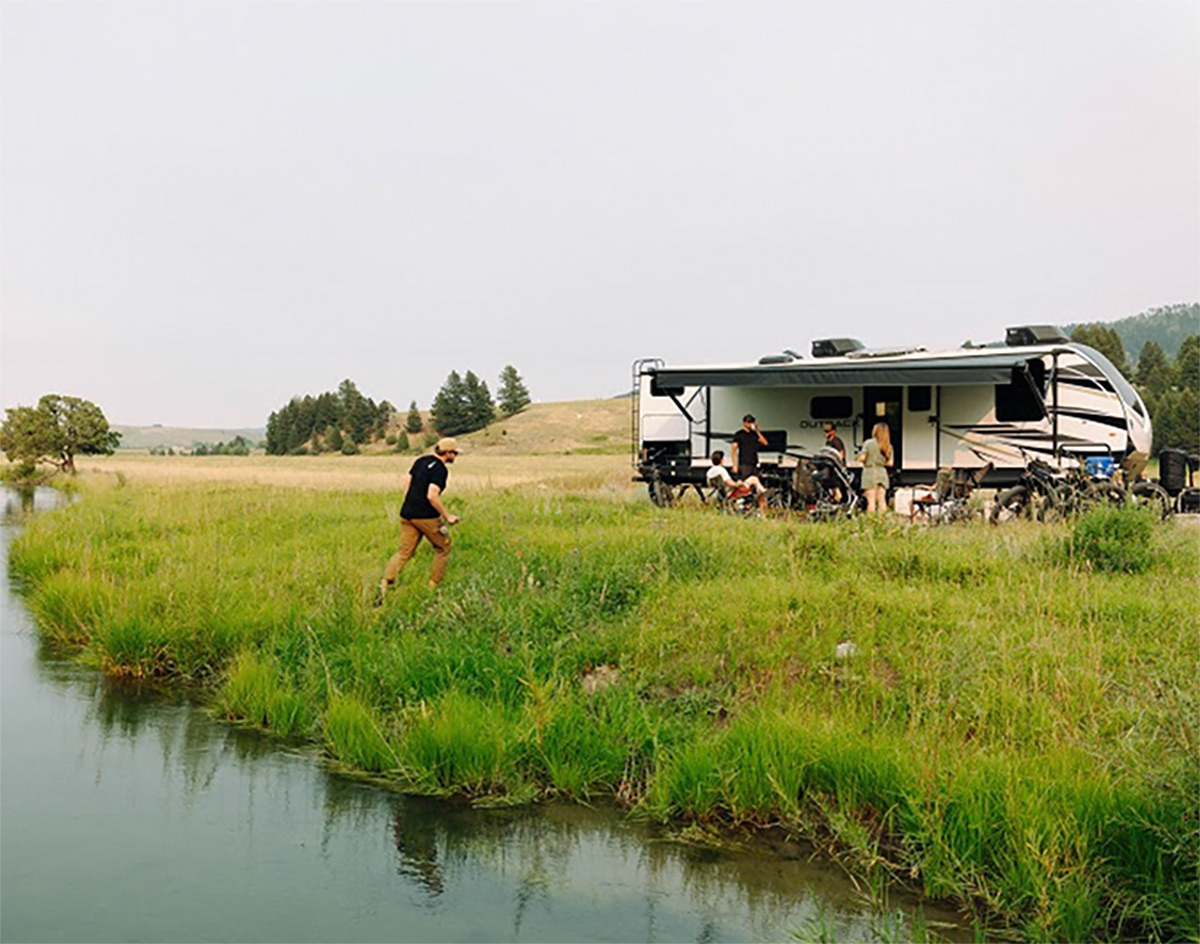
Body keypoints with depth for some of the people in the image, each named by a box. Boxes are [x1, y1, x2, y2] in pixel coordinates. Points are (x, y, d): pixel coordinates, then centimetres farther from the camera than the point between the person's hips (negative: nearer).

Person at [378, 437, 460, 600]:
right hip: (427, 516, -7)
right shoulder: (440, 469, -14)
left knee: (404, 552, 8)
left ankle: (385, 584, -8)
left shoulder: (421, 461, 12)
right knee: (443, 549, 13)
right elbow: (432, 496, -22)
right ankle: (433, 587, 16)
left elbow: (407, 480, 17)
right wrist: (447, 516, -13)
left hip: (408, 514, 7)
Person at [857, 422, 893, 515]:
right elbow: (890, 463, 5)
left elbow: (862, 458, -12)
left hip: (870, 473, -4)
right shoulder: (888, 447, 5)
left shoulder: (868, 443, -7)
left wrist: (859, 456, 10)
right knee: (882, 500, 6)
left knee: (871, 501, -5)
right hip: (882, 474, 4)